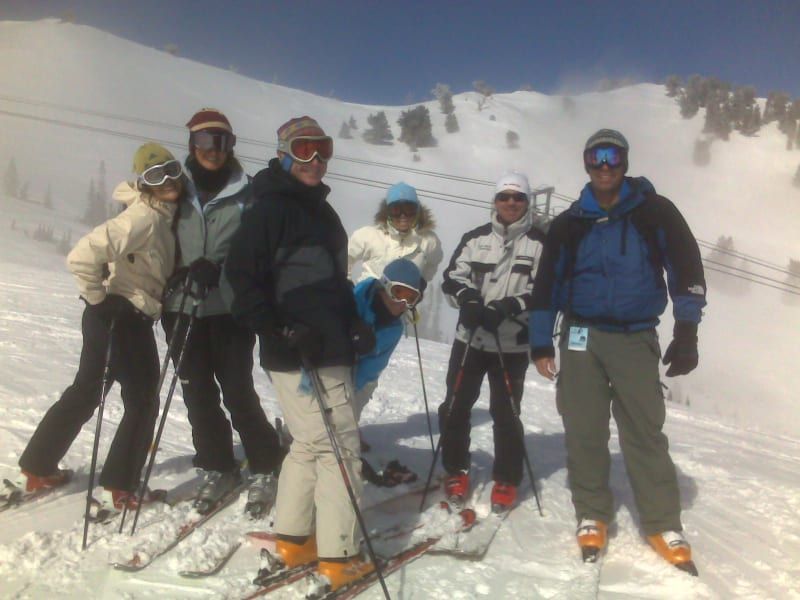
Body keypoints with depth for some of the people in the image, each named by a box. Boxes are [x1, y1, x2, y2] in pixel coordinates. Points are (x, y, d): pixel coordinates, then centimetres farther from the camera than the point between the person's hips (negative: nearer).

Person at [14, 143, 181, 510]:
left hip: (132, 318, 9)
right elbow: (82, 257, -28)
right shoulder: (143, 216, -20)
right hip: (120, 318, -9)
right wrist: (99, 299, -17)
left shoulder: (163, 215, 8)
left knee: (84, 392, 18)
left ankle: (35, 470, 33)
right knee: (142, 402, 2)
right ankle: (118, 488, 14)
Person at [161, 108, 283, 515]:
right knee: (198, 394, 8)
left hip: (229, 309, -3)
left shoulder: (245, 193, 0)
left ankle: (265, 468, 15)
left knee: (237, 391, -3)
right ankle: (217, 467, 25)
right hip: (183, 308, 3)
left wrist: (220, 269, -20)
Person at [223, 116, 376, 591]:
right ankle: (340, 555, 9)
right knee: (339, 446, -4)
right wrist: (283, 332, -21)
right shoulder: (270, 209, -9)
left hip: (332, 349, 9)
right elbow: (242, 277, -14)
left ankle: (293, 538, 29)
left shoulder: (322, 211, 18)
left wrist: (353, 323, 11)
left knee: (311, 444, 16)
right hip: (298, 355, -9)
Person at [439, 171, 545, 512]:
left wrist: (510, 307, -23)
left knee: (505, 413, 1)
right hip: (470, 337, 3)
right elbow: (452, 279, 2)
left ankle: (506, 480, 20)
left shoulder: (539, 243, -1)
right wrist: (469, 301, -18)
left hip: (513, 344, -2)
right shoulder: (475, 238, 6)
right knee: (455, 407, 5)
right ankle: (456, 472, 25)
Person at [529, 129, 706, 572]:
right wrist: (540, 343, 5)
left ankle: (663, 524, 13)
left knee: (645, 431, -1)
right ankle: (592, 515, 19)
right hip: (581, 336, 2)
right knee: (583, 431, 3)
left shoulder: (654, 212, 0)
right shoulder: (569, 223, 4)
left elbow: (686, 268, 0)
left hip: (636, 337, -1)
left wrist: (686, 335, -6)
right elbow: (546, 284, 8)